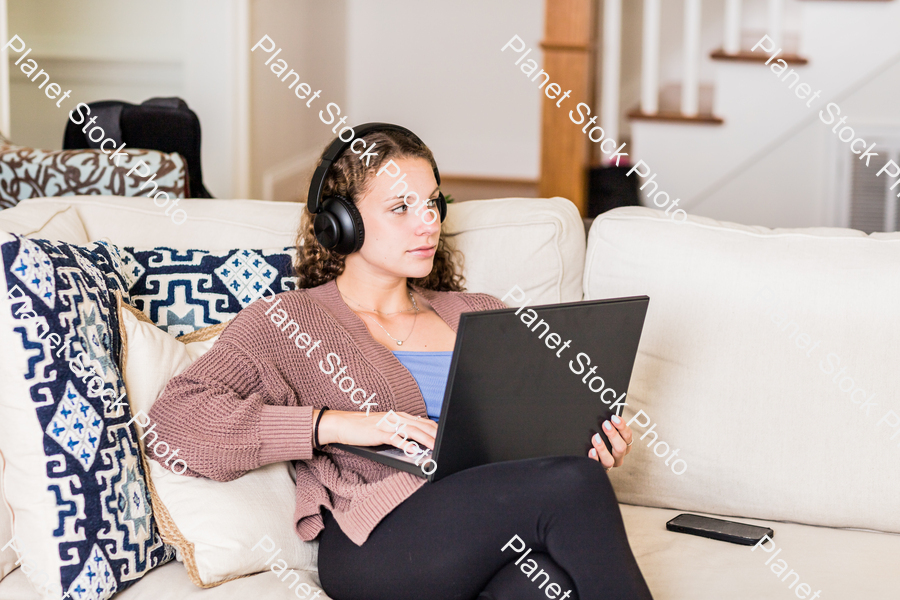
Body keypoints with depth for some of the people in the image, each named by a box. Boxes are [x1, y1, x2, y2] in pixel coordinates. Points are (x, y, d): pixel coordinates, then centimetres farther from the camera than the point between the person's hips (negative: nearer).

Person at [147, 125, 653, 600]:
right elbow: (176, 415, -1)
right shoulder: (285, 321, 12)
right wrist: (334, 424, -10)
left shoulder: (482, 316, 28)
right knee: (571, 486, -30)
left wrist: (591, 443, 3)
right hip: (374, 545, -4)